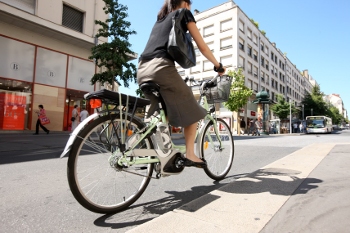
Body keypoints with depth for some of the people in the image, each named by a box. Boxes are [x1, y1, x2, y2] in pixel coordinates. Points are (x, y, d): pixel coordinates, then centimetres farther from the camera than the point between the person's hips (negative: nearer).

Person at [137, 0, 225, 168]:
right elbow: (202, 47, 11)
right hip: (161, 68, -7)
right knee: (191, 111, 6)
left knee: (161, 112, 22)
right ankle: (190, 155, 2)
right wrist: (218, 66, 23)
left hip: (143, 70, 7)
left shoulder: (160, 19, 34)